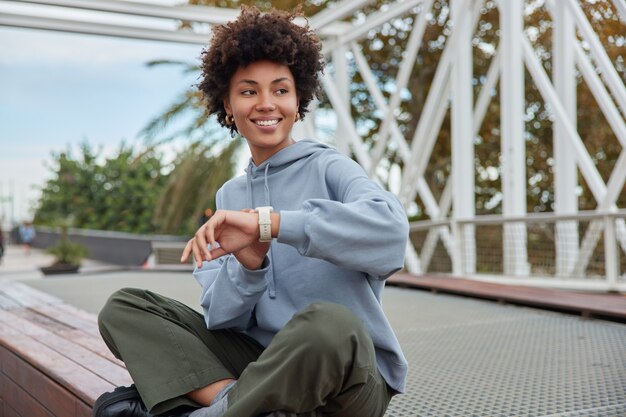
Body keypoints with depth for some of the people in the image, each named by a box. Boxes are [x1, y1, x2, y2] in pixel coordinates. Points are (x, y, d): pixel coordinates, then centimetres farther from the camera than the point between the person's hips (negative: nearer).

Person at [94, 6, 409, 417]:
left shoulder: (329, 168, -3)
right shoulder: (229, 196, 12)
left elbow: (391, 225, -27)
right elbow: (221, 319, 2)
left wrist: (266, 222, -29)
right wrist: (247, 261, -19)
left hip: (347, 374, -5)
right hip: (262, 364, 5)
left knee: (326, 322, -39)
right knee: (124, 307, -1)